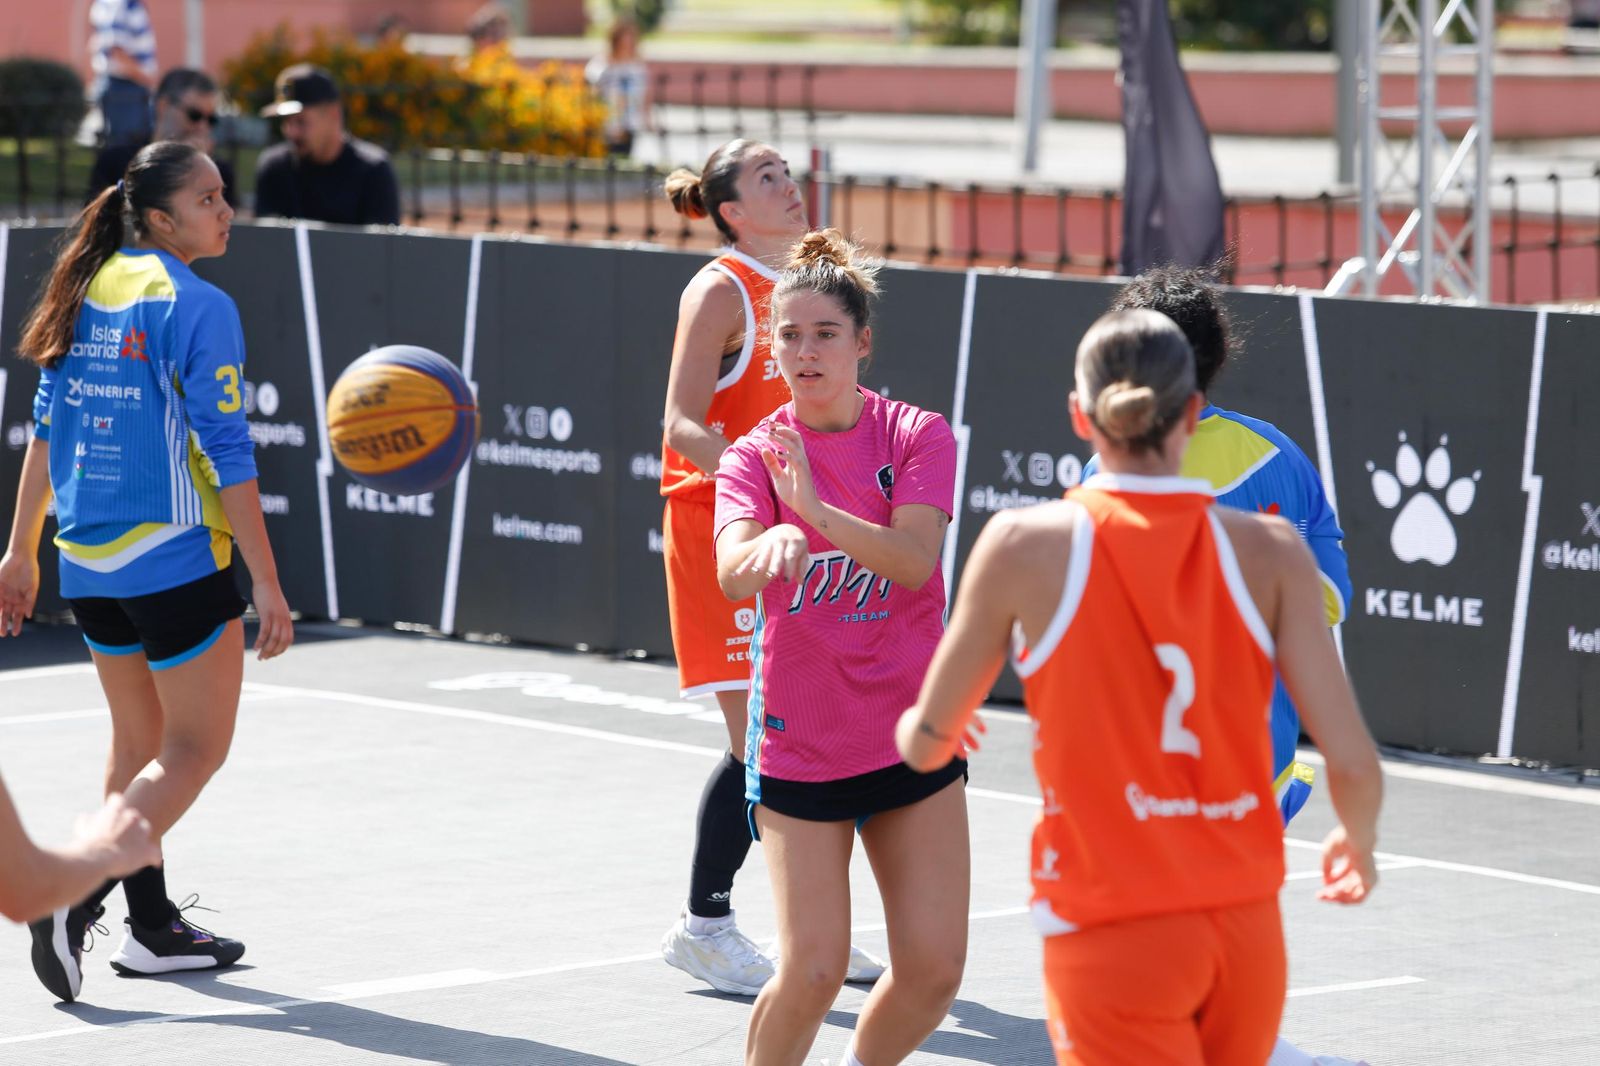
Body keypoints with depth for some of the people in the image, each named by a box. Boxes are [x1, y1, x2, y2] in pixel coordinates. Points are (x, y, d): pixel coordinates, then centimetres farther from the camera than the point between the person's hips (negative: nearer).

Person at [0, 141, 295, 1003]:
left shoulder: (88, 292, 7)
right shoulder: (198, 308, -14)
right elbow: (226, 454, -17)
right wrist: (266, 582, -14)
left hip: (88, 564, 8)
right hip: (174, 559, -8)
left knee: (139, 739, 19)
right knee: (196, 748, 1)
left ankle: (151, 926, 23)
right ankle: (77, 896, -13)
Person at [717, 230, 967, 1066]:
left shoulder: (916, 435, -2)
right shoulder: (753, 455, -1)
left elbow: (914, 559, -18)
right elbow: (732, 572, -21)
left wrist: (816, 507, -33)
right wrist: (771, 543, -45)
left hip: (911, 736, 1)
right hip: (797, 740, -1)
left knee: (933, 966, -2)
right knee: (813, 968, -11)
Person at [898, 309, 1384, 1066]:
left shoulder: (1025, 545, -7)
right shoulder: (1271, 551, -3)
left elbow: (925, 745, 6)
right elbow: (1354, 765, -5)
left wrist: (922, 729, 31)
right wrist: (1359, 843, 18)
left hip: (1109, 938, -3)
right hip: (1246, 932, 3)